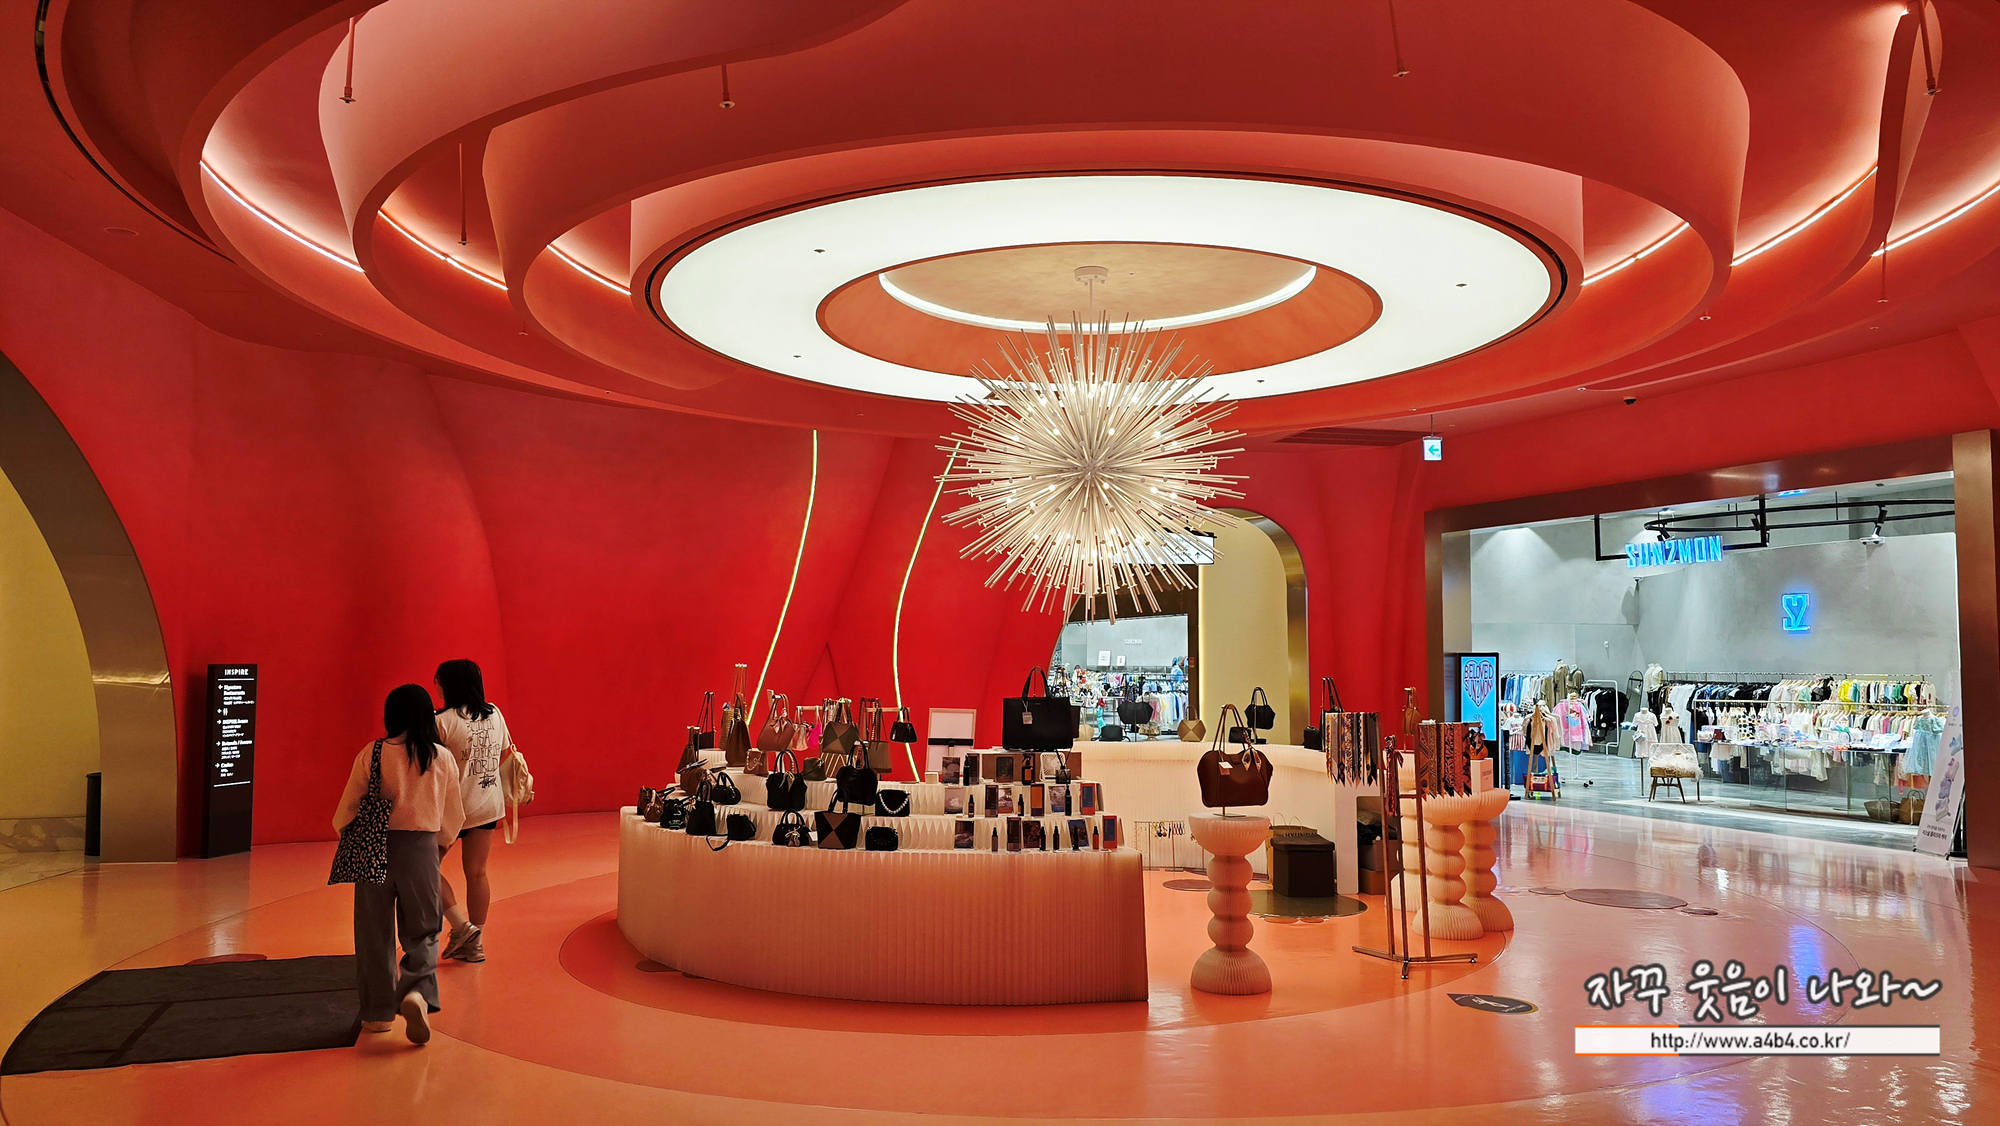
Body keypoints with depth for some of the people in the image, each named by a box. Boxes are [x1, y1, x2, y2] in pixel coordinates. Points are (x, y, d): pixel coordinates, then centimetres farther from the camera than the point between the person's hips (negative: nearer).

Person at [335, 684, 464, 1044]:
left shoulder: (371, 754, -7)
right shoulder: (442, 759, -1)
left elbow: (349, 808, -1)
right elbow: (453, 816, 7)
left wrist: (347, 835, 22)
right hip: (421, 849, 1)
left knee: (375, 933, 14)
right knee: (421, 933, 11)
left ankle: (378, 1011, 22)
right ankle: (417, 992, -14)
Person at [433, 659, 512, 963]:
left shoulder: (443, 721, -16)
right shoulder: (495, 714, 3)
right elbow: (505, 753, 12)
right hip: (488, 804, 6)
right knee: (476, 872, 11)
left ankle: (461, 927, 1)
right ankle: (475, 944, 17)